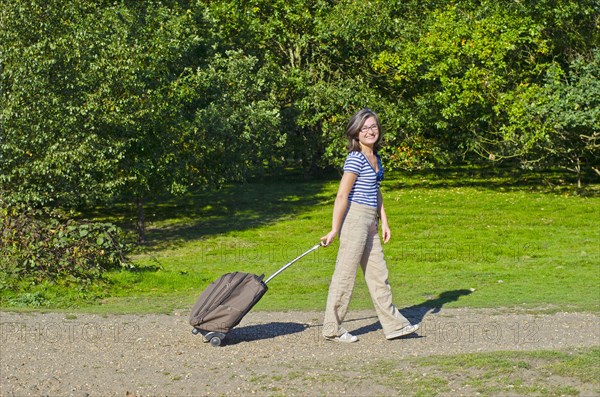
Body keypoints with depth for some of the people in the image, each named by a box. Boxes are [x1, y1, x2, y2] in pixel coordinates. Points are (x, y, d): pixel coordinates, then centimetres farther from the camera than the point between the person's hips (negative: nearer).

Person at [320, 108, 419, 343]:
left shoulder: (375, 157, 13)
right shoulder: (355, 159, -14)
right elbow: (342, 195, -15)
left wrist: (384, 222, 17)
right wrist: (335, 230, -16)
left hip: (369, 222, 9)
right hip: (354, 218, -9)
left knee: (378, 274, 12)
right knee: (345, 274, -2)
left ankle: (394, 325, 17)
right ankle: (332, 329, 7)